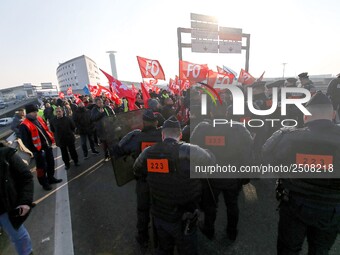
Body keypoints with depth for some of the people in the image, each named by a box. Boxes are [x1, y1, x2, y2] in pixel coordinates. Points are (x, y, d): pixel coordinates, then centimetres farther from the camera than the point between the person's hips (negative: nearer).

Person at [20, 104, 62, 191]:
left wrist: (51, 139, 9)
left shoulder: (39, 119, 5)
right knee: (42, 167, 6)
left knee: (51, 163, 20)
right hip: (39, 150, -7)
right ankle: (44, 183, 23)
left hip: (48, 146, 8)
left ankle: (51, 178, 39)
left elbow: (46, 130, 16)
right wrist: (34, 150, -18)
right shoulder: (24, 125, -18)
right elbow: (26, 141, -18)